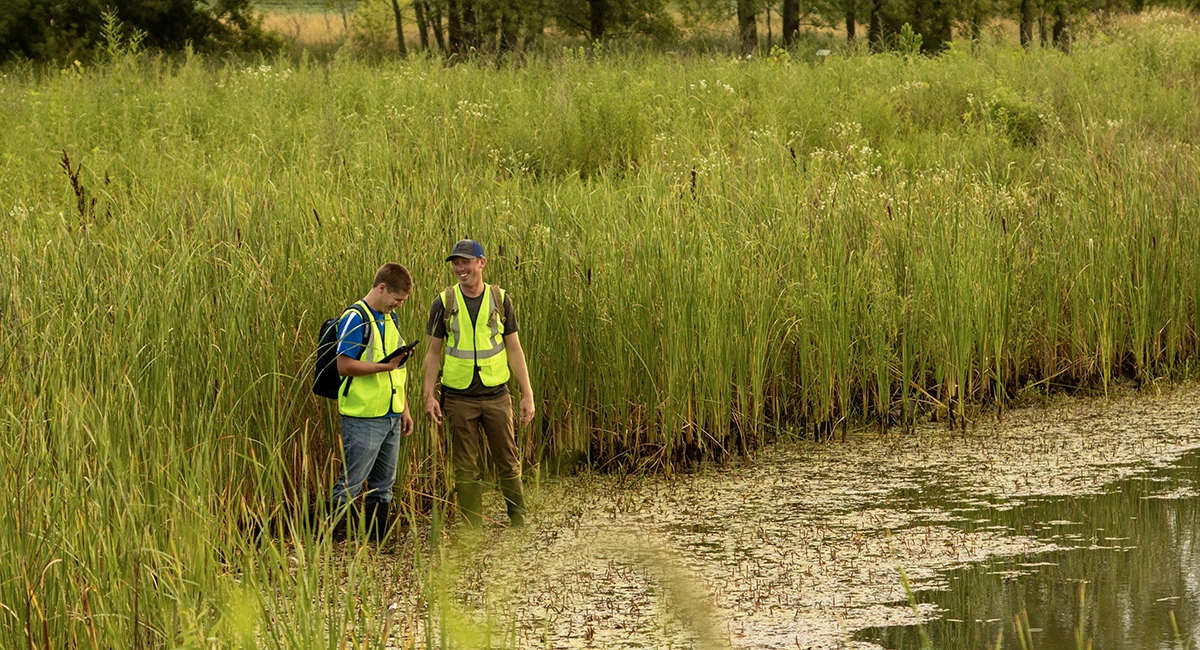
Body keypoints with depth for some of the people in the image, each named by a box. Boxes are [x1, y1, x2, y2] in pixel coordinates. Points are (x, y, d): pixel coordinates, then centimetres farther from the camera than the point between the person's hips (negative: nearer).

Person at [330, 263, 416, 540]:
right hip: (362, 417, -8)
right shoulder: (355, 319, -12)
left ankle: (378, 542, 18)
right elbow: (344, 366, -19)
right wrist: (385, 366, -22)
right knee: (350, 485, -7)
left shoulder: (390, 318, 15)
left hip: (390, 417, 8)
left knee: (382, 486, 12)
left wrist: (404, 410, 20)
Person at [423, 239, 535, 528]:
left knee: (508, 462, 4)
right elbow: (433, 352, 4)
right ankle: (472, 530, 9)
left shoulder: (500, 299, 2)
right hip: (459, 398, 0)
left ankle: (519, 523, 14)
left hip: (496, 395, 1)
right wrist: (429, 396, -5)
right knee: (466, 468, 3)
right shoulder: (443, 303, 0)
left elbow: (514, 349, 5)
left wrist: (527, 394, 1)